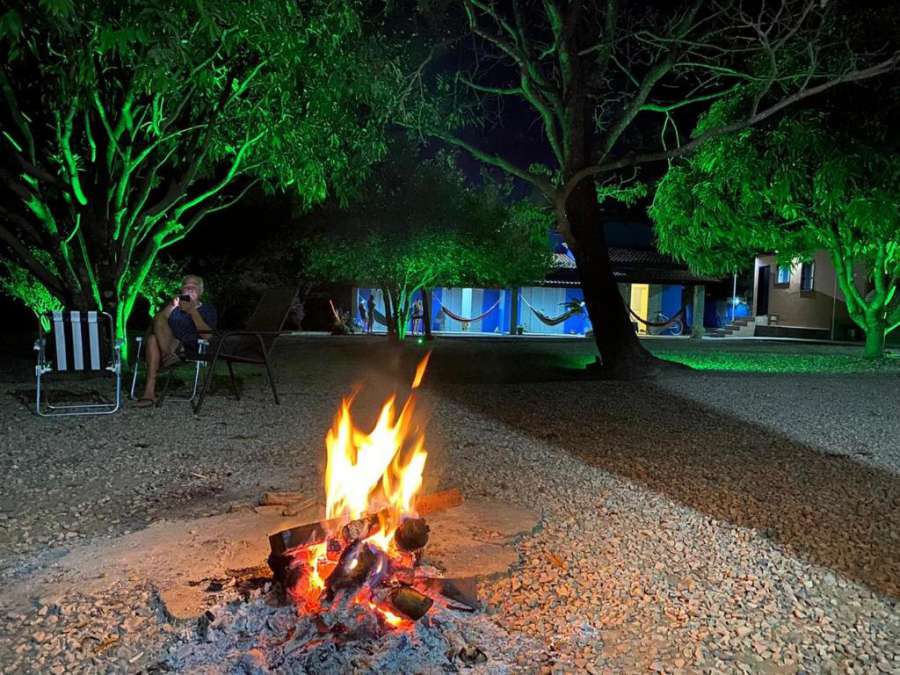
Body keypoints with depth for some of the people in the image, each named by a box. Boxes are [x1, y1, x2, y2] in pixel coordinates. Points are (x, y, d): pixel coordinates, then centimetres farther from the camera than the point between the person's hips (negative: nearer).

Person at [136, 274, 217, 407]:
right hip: (166, 346, 3)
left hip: (191, 351, -3)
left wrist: (193, 311, -14)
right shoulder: (173, 305, 24)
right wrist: (171, 307, -11)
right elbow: (155, 323, 4)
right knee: (153, 338, -29)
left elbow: (208, 336, -6)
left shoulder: (207, 309, 13)